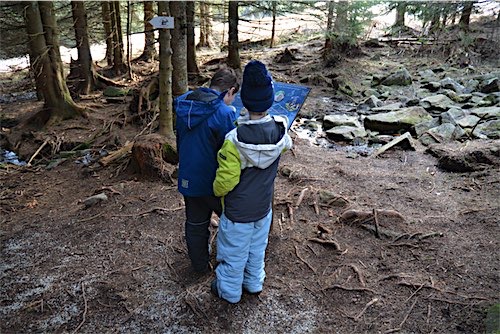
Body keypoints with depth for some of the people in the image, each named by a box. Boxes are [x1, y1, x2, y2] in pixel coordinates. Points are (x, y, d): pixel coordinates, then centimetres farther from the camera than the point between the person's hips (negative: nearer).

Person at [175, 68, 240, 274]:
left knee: (195, 225, 21)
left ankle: (200, 265, 38)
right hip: (214, 183, -6)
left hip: (188, 179, 6)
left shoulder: (183, 107, -1)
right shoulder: (225, 113, -24)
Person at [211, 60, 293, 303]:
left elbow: (225, 181, -25)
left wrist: (217, 191, 0)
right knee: (257, 249, 27)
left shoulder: (234, 140, -32)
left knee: (234, 253, 19)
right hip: (264, 206, 5)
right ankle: (254, 283, 50)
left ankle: (229, 290, 41)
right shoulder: (280, 129, -17)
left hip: (238, 210, -5)